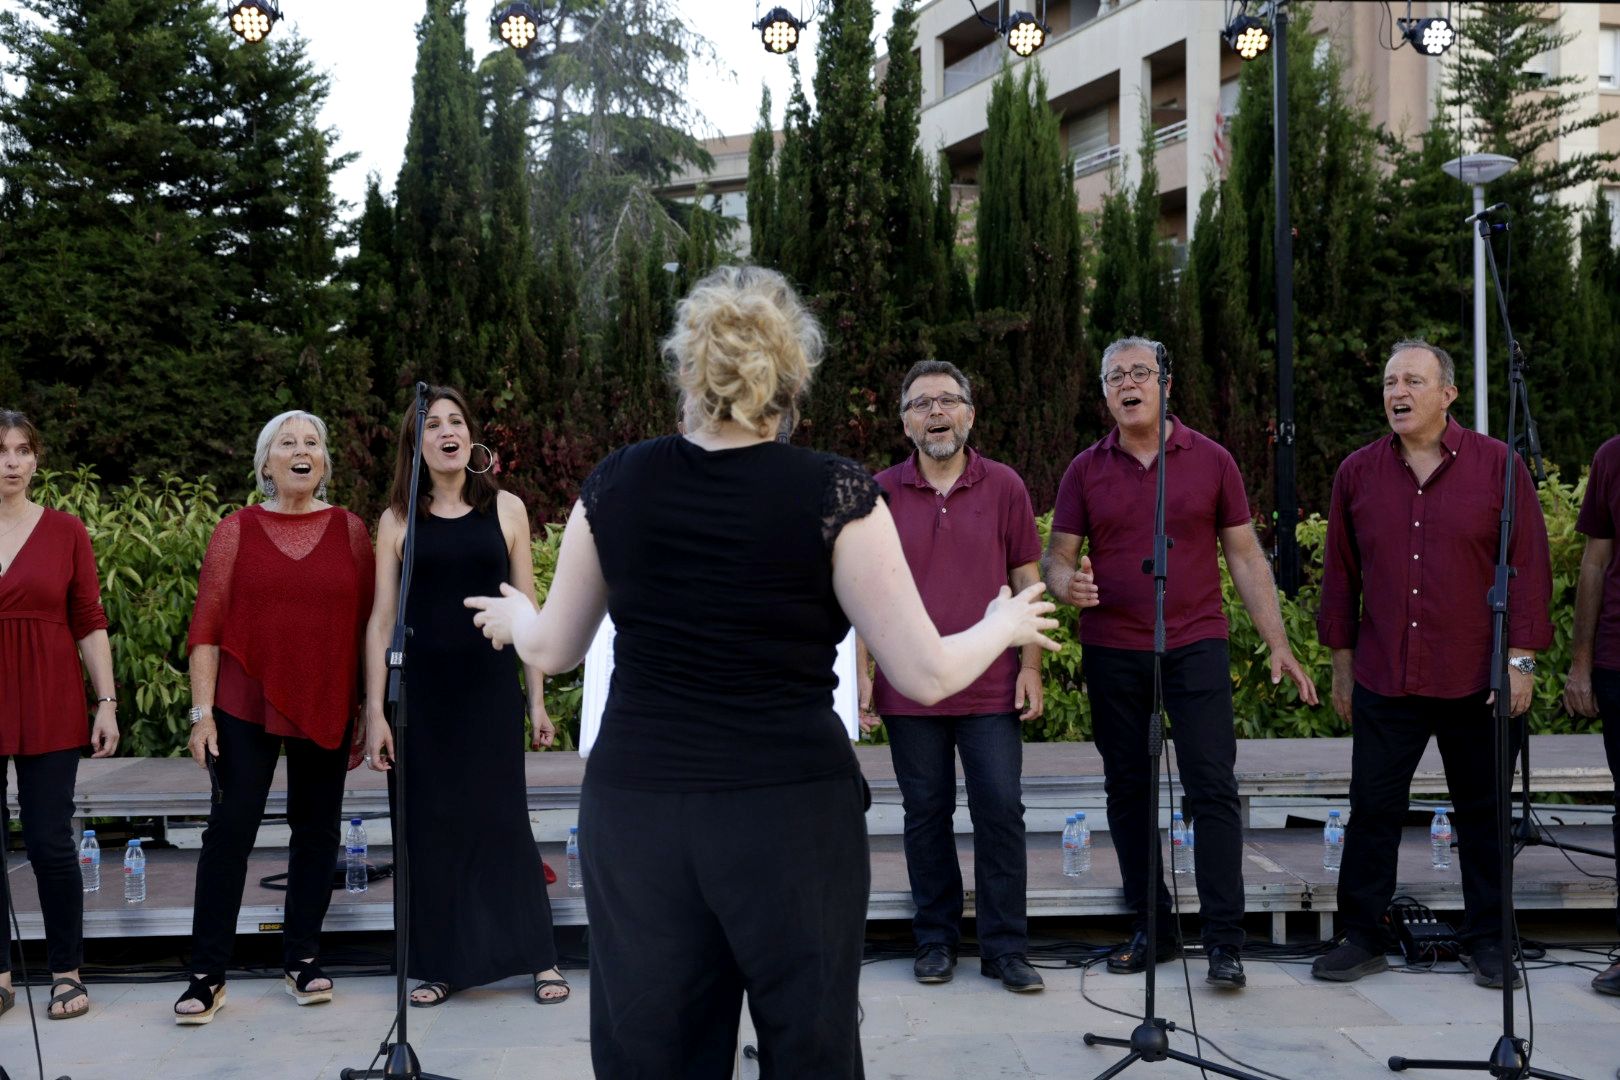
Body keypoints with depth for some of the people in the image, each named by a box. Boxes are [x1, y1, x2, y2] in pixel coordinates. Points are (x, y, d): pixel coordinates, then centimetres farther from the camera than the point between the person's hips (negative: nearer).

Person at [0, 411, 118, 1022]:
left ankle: (67, 971, 14)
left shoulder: (65, 531, 3)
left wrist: (106, 703, -2)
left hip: (50, 710, -1)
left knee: (50, 843, 0)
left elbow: (90, 624, 3)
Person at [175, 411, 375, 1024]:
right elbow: (207, 626, -1)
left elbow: (368, 624, 5)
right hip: (246, 708, -1)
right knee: (230, 830, -3)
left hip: (326, 708, 2)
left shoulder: (350, 530, 5)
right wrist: (202, 710, -6)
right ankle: (207, 975, 6)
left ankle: (302, 959, 22)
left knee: (316, 830, 9)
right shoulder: (237, 531, 2)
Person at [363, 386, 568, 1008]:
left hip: (490, 687, -1)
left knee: (501, 816, 2)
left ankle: (540, 957, 13)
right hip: (422, 692, 1)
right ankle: (439, 964, 17)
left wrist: (537, 700, 3)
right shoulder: (399, 520, 4)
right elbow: (382, 619, 3)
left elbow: (527, 610, 5)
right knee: (431, 824, 5)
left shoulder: (506, 509, 4)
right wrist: (374, 712, -2)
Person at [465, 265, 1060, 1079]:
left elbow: (552, 652, 11)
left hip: (634, 811, 3)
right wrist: (1004, 626, 13)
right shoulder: (834, 493, -9)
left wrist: (513, 617, 34)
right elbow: (924, 675, -6)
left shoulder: (615, 483, 0)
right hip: (790, 813, -3)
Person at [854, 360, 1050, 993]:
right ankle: (936, 940, 21)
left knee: (1001, 811, -1)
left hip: (991, 690, 0)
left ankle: (1005, 948, 9)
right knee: (925, 816, 8)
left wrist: (1031, 667, 0)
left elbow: (1026, 583, 5)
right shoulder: (881, 494, 3)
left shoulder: (1004, 487, 3)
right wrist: (862, 672, 1)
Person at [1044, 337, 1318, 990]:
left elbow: (1245, 556, 6)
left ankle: (1224, 942, 0)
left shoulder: (1210, 461, 4)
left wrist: (1278, 644, 0)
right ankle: (1151, 929, 20)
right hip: (1111, 652, 2)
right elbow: (1057, 557, 7)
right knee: (1128, 790, 8)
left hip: (1196, 647, -2)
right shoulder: (1086, 470, 6)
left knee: (1213, 789, -6)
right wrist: (1068, 584, -17)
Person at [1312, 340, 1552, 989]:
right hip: (1384, 681, 2)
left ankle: (1487, 941, 23)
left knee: (1483, 813, 10)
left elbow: (1529, 565, -2)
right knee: (1372, 811, 5)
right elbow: (1340, 572, 11)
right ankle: (1361, 938, 16)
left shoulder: (1497, 466, -2)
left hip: (1478, 680, -1)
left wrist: (1520, 658, -7)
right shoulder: (1357, 472, 5)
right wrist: (1342, 660, 10)